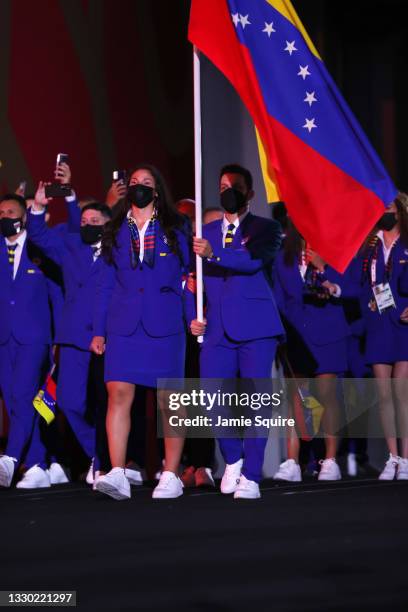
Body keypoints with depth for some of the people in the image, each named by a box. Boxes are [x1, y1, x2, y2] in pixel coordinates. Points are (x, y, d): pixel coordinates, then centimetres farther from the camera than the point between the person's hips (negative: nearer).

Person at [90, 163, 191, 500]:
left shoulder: (175, 227, 9)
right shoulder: (116, 231, 14)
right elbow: (107, 284, 13)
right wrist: (99, 330, 7)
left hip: (164, 324, -1)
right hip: (123, 324, 1)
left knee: (169, 399, -1)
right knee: (119, 393, -12)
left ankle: (171, 476, 7)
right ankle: (117, 475, -15)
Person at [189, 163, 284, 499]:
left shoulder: (266, 228, 7)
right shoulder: (206, 232, 19)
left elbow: (254, 260, -14)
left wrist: (214, 254, -27)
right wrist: (193, 316, 1)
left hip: (256, 327, -3)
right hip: (217, 330, 3)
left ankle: (251, 477, -1)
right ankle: (233, 459, 21)